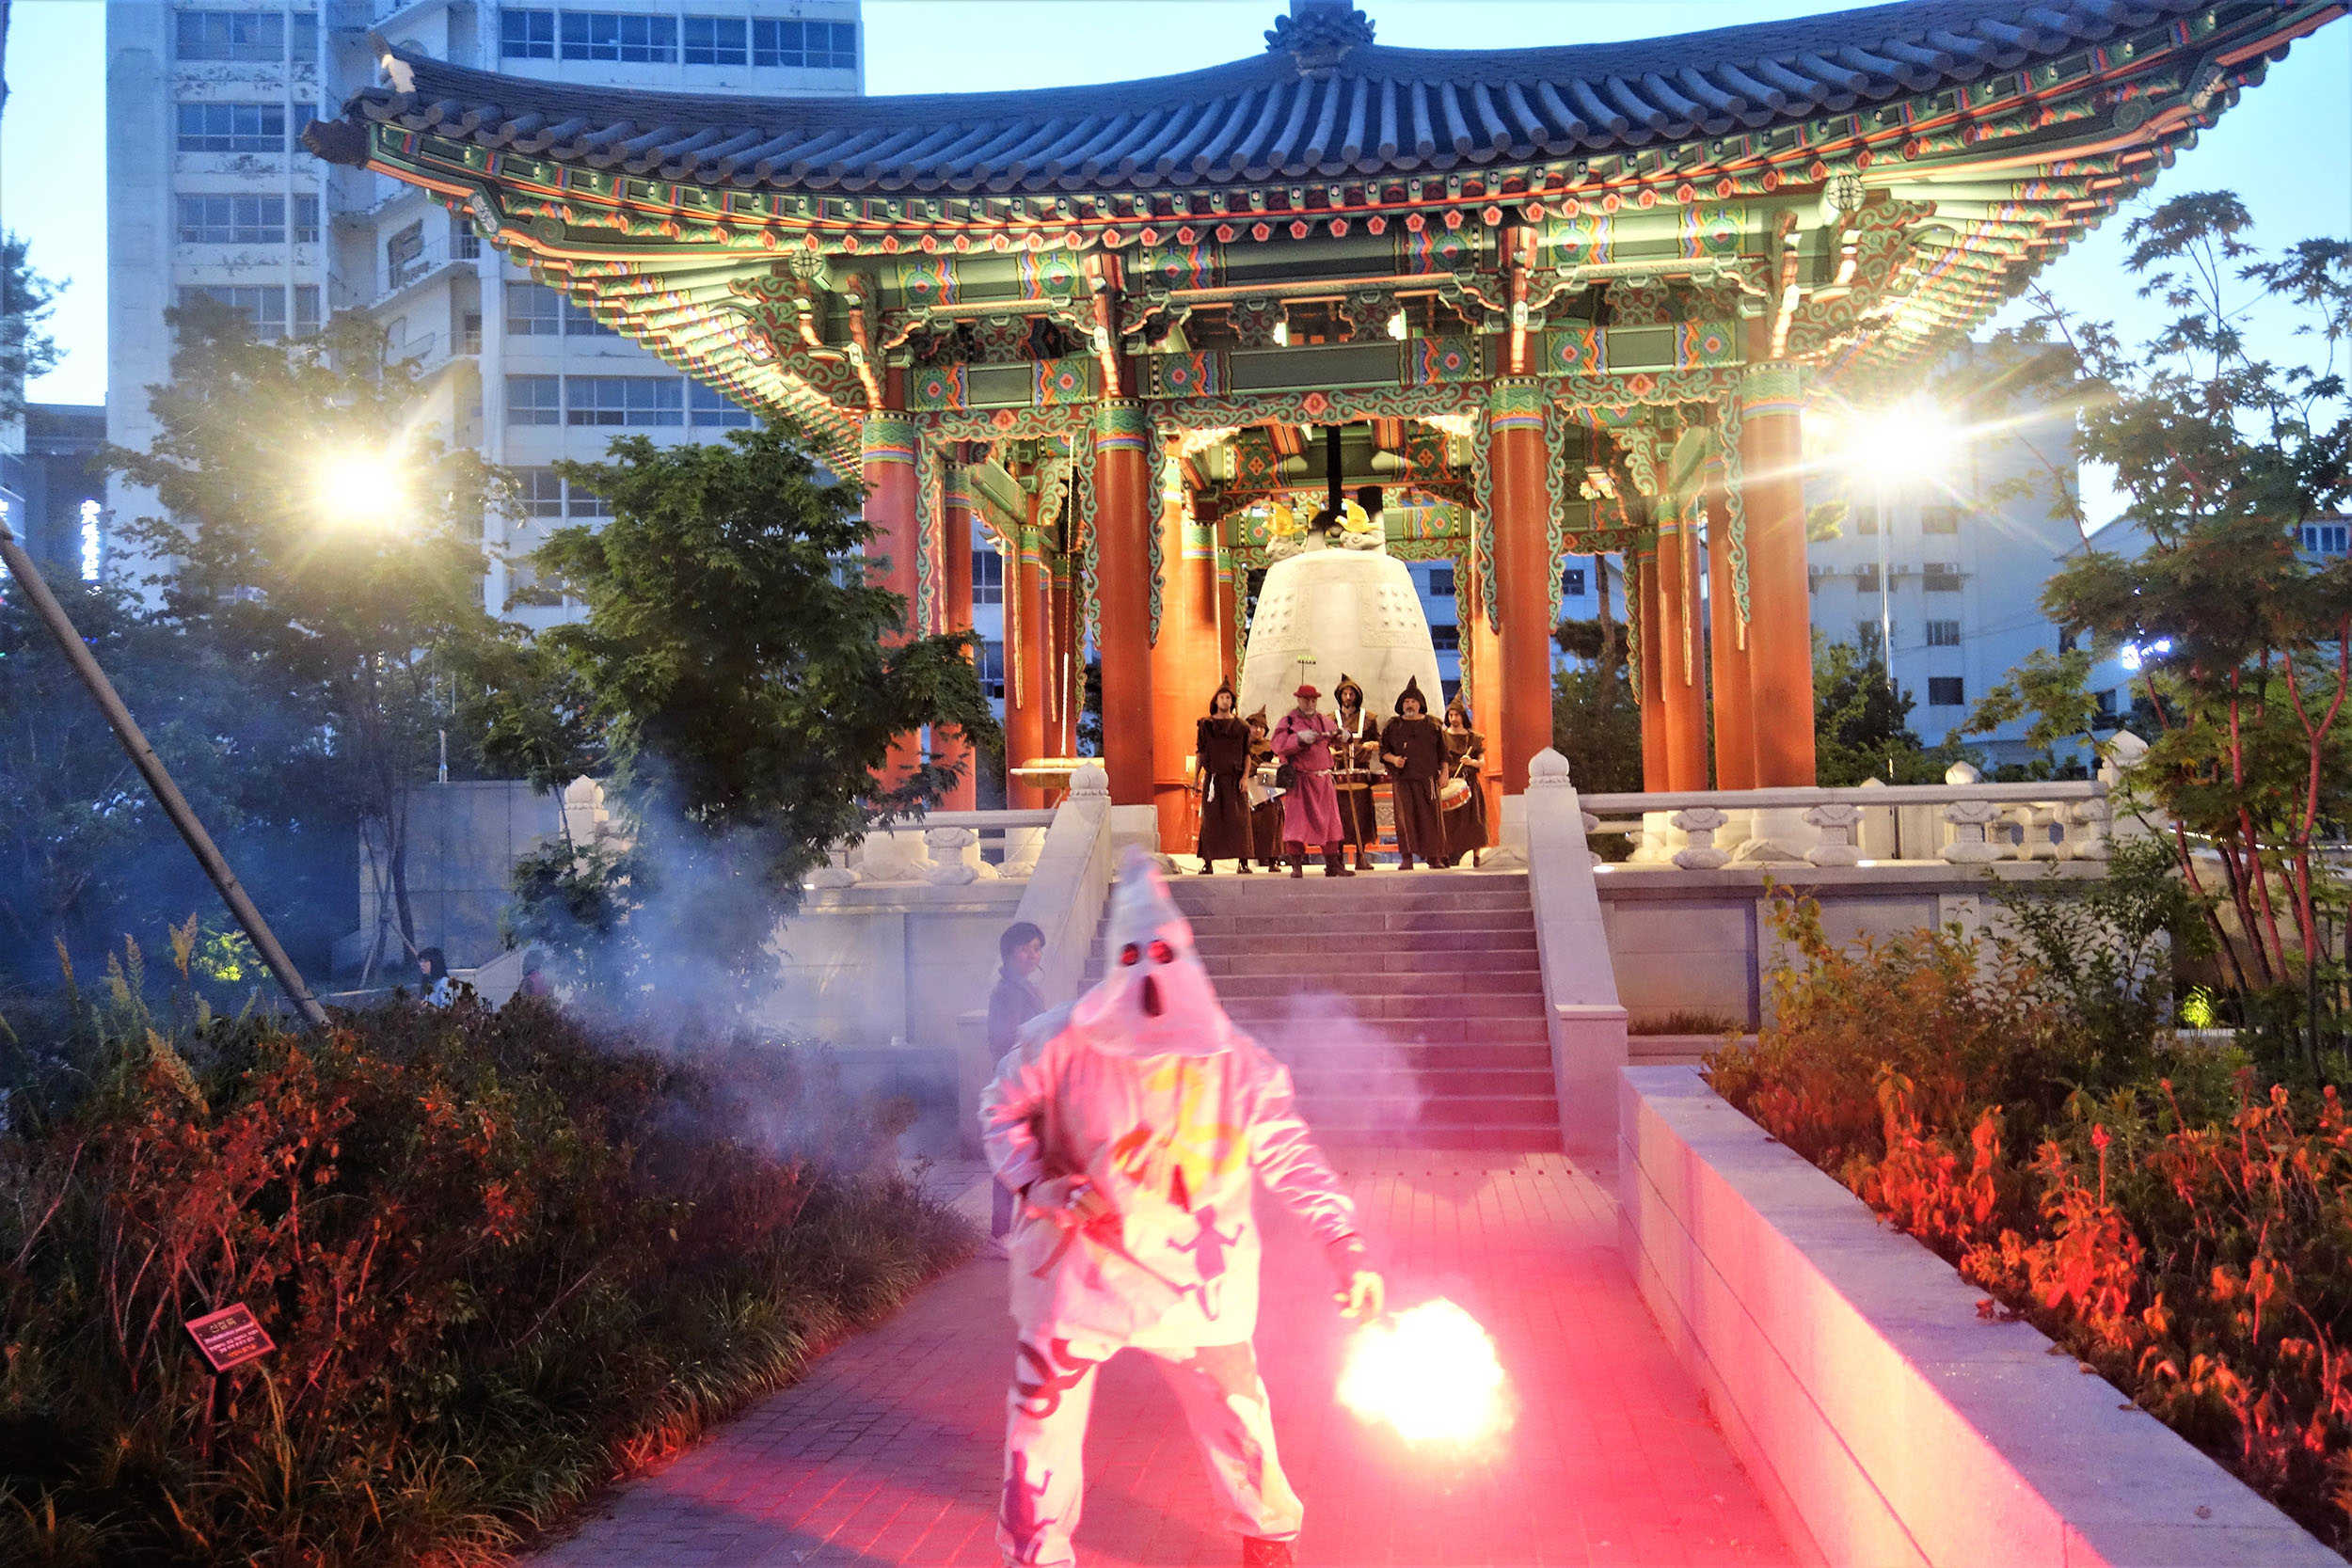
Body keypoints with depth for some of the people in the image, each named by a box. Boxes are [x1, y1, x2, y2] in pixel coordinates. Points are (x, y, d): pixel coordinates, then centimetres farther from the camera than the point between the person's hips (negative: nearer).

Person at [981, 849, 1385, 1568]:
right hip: (1082, 1266, -1)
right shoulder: (1065, 1043, -11)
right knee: (1042, 1419, 3)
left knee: (1236, 1419, 11)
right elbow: (1004, 1110, 4)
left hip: (1196, 1281, 1)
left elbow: (1291, 1156, -4)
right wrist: (1034, 1183, -12)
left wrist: (1345, 1245, -14)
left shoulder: (1236, 1063, -7)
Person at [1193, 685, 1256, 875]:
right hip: (1213, 779, 0)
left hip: (1235, 779, 0)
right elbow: (1199, 753, 8)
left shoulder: (1241, 727, 8)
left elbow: (1247, 755, 7)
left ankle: (1244, 863, -3)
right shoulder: (1206, 725, 8)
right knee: (1210, 819, -2)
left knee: (1239, 820, -4)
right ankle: (1208, 863, 1)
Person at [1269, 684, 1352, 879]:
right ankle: (1296, 865, -2)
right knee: (1297, 820, -8)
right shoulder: (1289, 721, -2)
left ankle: (1332, 864, 15)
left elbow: (1333, 739, 22)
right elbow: (1278, 745, -14)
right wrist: (1300, 738, -25)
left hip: (1323, 778, 5)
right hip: (1300, 779, -5)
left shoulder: (1324, 720, 14)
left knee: (1329, 820, 7)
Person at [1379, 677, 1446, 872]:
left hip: (1427, 777, 0)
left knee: (1430, 816, 0)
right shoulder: (1392, 726, 11)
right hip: (1401, 778, 0)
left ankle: (1433, 856, 8)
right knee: (1404, 815, -8)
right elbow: (1383, 750, 12)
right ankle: (1406, 857, -7)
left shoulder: (1432, 725, 10)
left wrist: (1444, 772, 2)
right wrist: (1393, 759, -8)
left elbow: (1443, 752, 11)